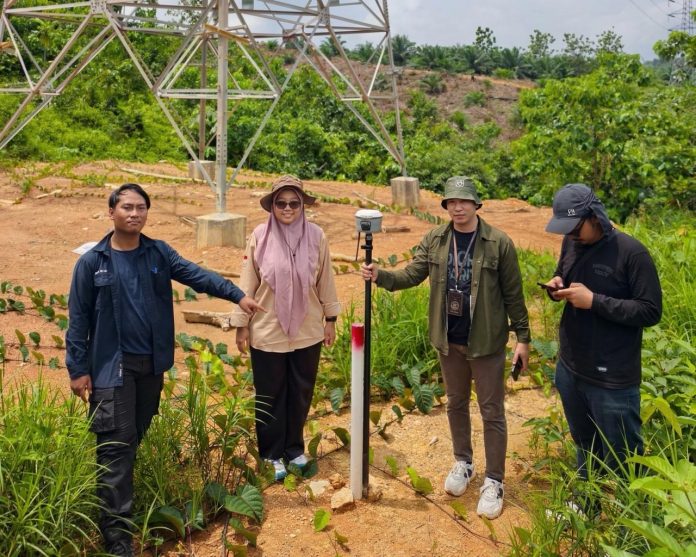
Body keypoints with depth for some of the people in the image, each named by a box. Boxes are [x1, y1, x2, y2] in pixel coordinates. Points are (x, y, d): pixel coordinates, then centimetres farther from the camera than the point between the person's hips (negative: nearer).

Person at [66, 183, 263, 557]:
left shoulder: (159, 253, 4)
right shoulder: (91, 262, -6)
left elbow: (195, 275, -5)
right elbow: (78, 318, -4)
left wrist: (236, 294, -16)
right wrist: (78, 368, -7)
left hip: (151, 362, 4)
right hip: (111, 365, -4)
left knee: (138, 435, 17)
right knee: (116, 443, -5)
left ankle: (122, 495, 38)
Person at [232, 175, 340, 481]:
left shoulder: (316, 236, -6)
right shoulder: (259, 236, -9)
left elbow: (325, 280, 3)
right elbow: (247, 283, -4)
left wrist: (330, 318, 7)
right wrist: (242, 324, -2)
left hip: (307, 331, 2)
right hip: (267, 332, -2)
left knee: (301, 393, 14)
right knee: (270, 396, 10)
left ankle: (294, 447, 33)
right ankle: (272, 454, 26)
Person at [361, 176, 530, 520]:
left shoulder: (498, 243, -11)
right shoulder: (434, 240, 0)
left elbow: (513, 294, -8)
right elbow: (412, 274, -2)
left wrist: (523, 337, -6)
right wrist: (380, 276, -21)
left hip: (486, 341, -4)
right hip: (449, 340, 4)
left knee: (492, 412, 5)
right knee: (456, 403, 19)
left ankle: (494, 481, 18)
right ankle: (463, 462, 40)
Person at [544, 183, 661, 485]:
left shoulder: (631, 252, -18)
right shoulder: (571, 243, 1)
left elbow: (651, 312, -18)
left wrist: (594, 301, -25)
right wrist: (556, 285, -6)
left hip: (612, 379, -6)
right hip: (569, 369, 6)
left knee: (621, 457, 8)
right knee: (585, 444, 23)